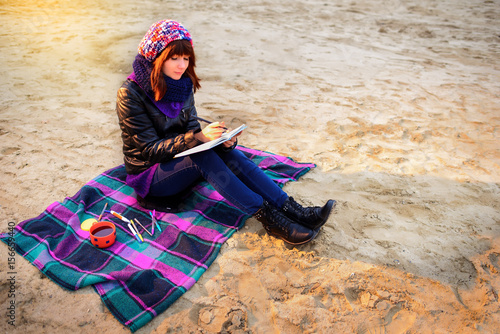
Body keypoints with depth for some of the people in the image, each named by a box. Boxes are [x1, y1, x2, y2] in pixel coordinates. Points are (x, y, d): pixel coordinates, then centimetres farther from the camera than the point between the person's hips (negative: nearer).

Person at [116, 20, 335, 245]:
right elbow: (150, 148, -21)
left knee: (224, 149, -24)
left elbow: (191, 127, 0)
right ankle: (268, 219, -35)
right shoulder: (131, 94, -19)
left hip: (181, 160, 5)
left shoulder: (183, 83, -1)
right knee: (200, 154, -34)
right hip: (148, 174, -5)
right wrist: (198, 138, -33)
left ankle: (292, 210, -30)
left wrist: (219, 138, -22)